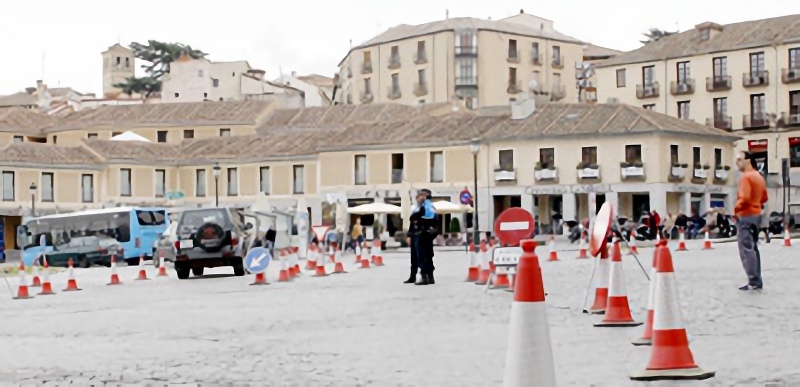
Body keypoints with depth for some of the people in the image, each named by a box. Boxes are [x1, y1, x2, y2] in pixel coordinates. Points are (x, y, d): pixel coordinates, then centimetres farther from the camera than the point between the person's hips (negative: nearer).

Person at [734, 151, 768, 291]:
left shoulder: (745, 177, -15)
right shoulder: (759, 177, 15)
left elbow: (745, 198, -25)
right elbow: (764, 198, 21)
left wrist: (736, 209, -12)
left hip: (746, 216, -10)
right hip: (756, 215, 10)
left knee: (746, 249, -8)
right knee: (753, 248, 14)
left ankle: (754, 282, -11)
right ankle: (757, 281, 15)